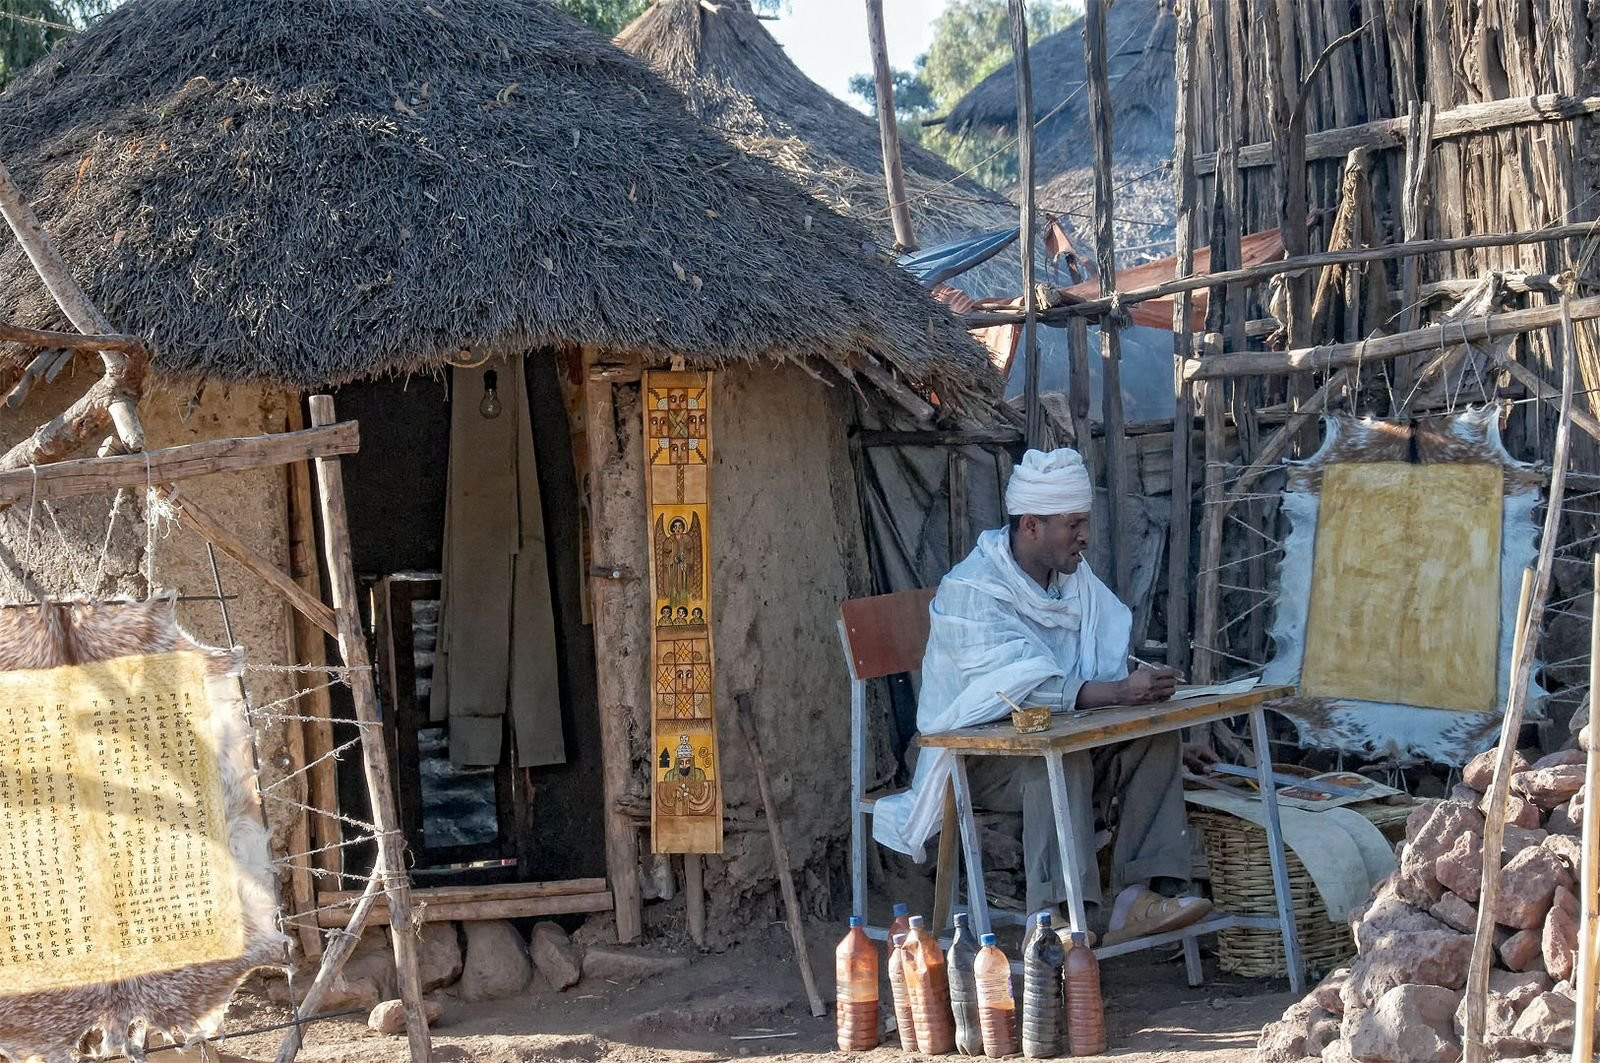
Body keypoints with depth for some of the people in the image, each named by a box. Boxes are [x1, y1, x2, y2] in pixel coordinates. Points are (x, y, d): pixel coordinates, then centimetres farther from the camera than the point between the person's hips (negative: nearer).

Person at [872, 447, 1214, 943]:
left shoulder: (1076, 579, 8)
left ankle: (1135, 900, -26)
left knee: (1154, 741, -17)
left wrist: (1167, 741, 0)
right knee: (1060, 757, -36)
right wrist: (1117, 693, -42)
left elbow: (1107, 671, 12)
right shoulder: (969, 591, -18)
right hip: (978, 753, -7)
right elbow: (1020, 687, -33)